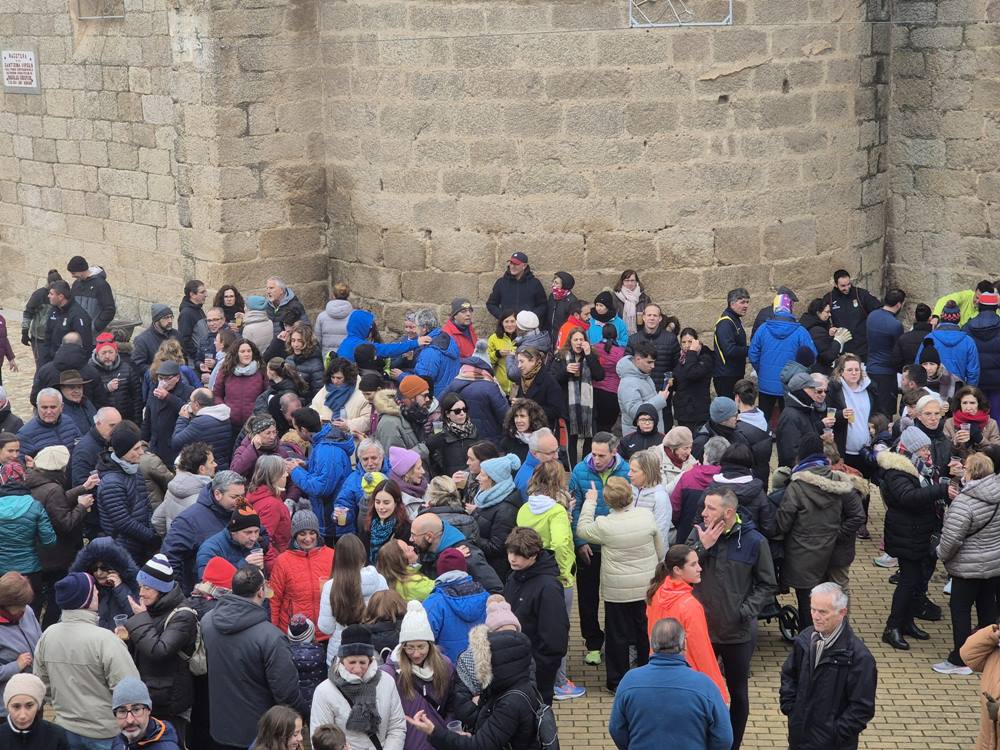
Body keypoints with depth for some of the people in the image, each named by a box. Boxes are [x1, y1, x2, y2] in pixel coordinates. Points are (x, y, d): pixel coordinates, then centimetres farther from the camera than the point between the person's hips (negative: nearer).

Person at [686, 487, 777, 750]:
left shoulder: (754, 541, -12)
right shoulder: (699, 534, -5)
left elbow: (767, 585, -3)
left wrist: (746, 611, -15)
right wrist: (702, 547, -22)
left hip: (738, 632, -2)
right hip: (700, 628, 2)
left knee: (738, 693, 14)